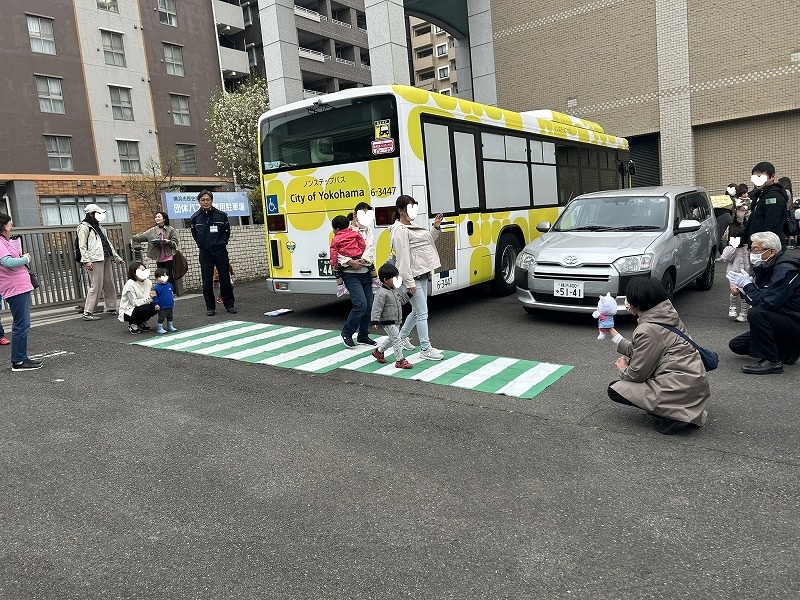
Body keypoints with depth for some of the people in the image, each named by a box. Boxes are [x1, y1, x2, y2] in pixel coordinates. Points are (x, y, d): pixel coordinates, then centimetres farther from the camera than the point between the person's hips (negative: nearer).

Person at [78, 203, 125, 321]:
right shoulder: (84, 227, -3)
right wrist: (86, 261, -20)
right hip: (95, 260, -9)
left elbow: (107, 243, 28)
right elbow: (82, 246, -10)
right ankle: (87, 313, -7)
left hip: (106, 259, 9)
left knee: (109, 285, 11)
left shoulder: (98, 226, 24)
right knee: (96, 286, -11)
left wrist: (117, 257, 25)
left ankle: (111, 308, 21)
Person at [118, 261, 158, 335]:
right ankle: (133, 325, -5)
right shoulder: (130, 284, -22)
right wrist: (149, 297, -32)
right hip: (127, 312, -7)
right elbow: (135, 303, -25)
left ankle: (141, 323, 8)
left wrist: (155, 304, -20)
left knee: (156, 307, -15)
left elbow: (152, 296, 2)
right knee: (146, 309, -32)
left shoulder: (148, 282, -3)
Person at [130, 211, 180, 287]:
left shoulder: (171, 229, 0)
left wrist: (169, 242, -20)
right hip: (159, 258, 4)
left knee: (169, 275, -7)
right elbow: (142, 236, 1)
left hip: (168, 257, -4)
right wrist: (133, 238, -13)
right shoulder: (152, 231, 9)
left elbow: (175, 242, -2)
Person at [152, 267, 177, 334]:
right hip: (162, 307, -6)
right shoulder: (156, 287, -15)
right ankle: (159, 328, 12)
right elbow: (155, 296, -14)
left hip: (170, 306, 6)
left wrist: (173, 301, 20)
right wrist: (156, 304, -17)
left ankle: (170, 327, 33)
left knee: (170, 317, 19)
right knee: (161, 318, 0)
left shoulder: (169, 285, 4)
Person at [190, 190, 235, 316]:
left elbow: (227, 232, 9)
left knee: (225, 279, 4)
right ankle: (210, 307, 13)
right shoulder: (195, 218, 0)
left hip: (220, 251, -1)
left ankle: (229, 304, 13)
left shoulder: (221, 215, -4)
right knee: (207, 281, 3)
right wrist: (202, 245, 12)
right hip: (205, 253, 1)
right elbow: (194, 234, 14)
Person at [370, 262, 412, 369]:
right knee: (397, 340, -8)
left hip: (396, 321, 9)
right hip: (388, 322, -9)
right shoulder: (382, 293, -20)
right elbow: (376, 308, -22)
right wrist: (375, 321, -25)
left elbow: (402, 300, 22)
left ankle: (378, 351, 40)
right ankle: (400, 360, 1)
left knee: (392, 339, 21)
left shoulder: (396, 290, 8)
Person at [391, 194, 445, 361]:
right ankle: (426, 349, -1)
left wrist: (435, 228, 8)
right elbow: (403, 258, -20)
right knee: (422, 313, -7)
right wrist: (409, 282, -23)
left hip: (422, 275, 10)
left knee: (417, 311, 18)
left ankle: (402, 337, 35)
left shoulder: (412, 226, 15)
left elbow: (427, 241, 24)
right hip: (413, 276, -10)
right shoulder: (400, 230, -14)